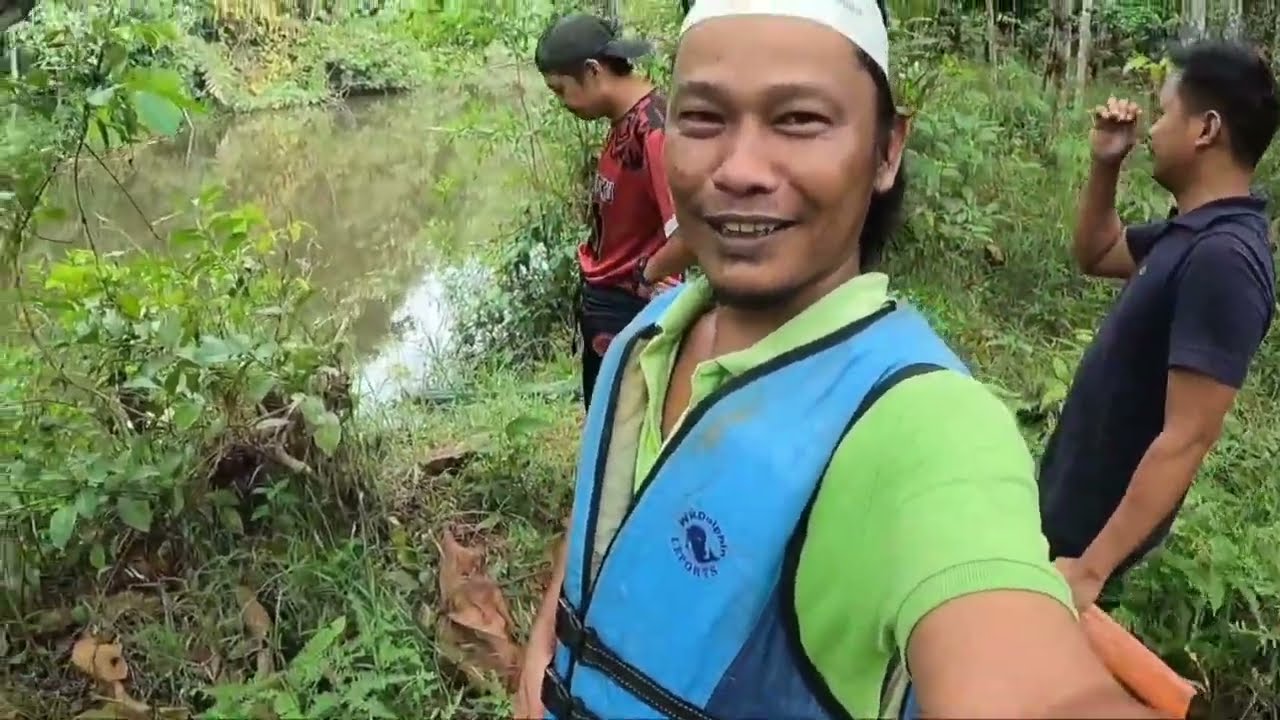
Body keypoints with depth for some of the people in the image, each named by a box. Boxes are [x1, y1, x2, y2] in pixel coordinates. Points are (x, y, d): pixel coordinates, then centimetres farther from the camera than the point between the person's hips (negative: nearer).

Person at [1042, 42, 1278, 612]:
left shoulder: (1222, 259, -27)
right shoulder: (1185, 233, 2)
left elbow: (1187, 438, -29)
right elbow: (1093, 254, 22)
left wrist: (1089, 569, -28)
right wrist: (1105, 164, 4)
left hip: (1095, 530, -9)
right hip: (1069, 502, 9)